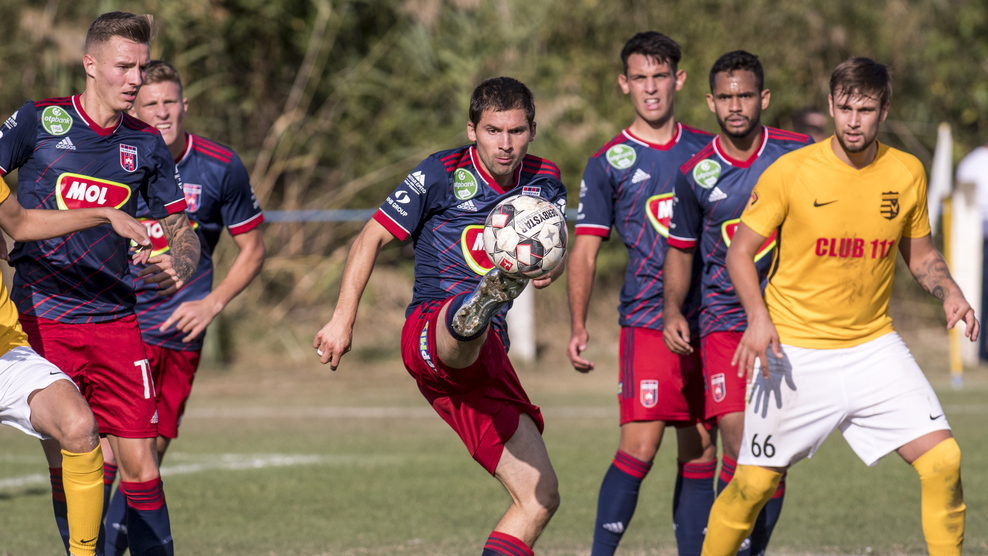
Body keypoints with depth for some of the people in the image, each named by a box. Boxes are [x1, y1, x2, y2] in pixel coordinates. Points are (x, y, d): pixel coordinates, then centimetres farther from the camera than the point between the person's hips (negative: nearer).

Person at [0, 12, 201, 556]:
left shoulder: (147, 145, 8)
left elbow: (180, 229, 12)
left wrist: (179, 264, -9)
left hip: (114, 322, 2)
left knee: (139, 466, -4)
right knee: (65, 464, -3)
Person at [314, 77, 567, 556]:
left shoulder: (544, 181, 14)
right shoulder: (442, 173, 1)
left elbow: (554, 252, 4)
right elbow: (371, 237, 3)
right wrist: (343, 320, -5)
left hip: (485, 358, 6)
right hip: (430, 327, -6)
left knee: (540, 499, -1)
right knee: (463, 321, -46)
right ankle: (477, 309, -82)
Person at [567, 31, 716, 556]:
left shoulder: (707, 150, 12)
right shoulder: (609, 163, 2)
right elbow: (584, 251, 2)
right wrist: (578, 326, -8)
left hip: (710, 322, 4)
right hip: (648, 321, -4)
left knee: (700, 453, 5)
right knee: (640, 446, -15)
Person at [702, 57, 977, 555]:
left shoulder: (907, 173, 0)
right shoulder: (791, 172, -10)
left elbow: (919, 252, 15)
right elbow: (740, 252, -4)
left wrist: (950, 294, -5)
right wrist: (758, 317, -20)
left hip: (873, 345, 3)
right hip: (795, 352, -3)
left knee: (943, 460, -11)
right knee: (754, 484, -2)